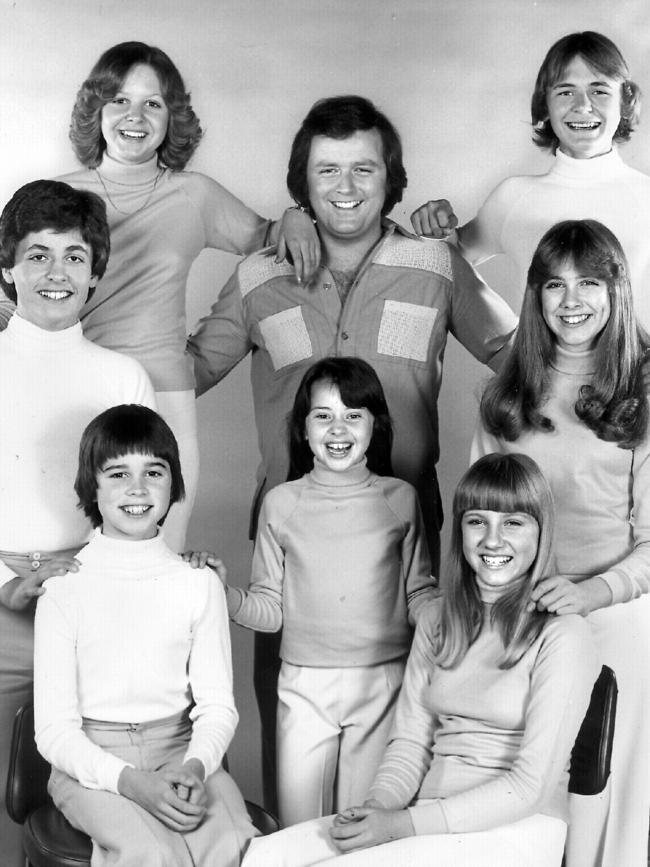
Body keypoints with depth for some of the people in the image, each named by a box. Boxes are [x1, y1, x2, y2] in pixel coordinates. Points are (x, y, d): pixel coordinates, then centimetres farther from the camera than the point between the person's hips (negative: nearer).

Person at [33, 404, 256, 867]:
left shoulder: (199, 584, 5)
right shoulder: (64, 590, -3)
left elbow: (217, 704, 4)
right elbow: (54, 729, -5)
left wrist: (195, 767, -18)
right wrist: (131, 782, -21)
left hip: (182, 752, 2)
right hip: (90, 765, -2)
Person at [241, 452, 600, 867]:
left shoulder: (562, 636, -8)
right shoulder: (436, 621, 14)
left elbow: (531, 785, -12)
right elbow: (410, 742, 13)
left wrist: (403, 824, -15)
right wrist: (377, 808, -8)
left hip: (516, 830, -6)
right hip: (430, 821, 6)